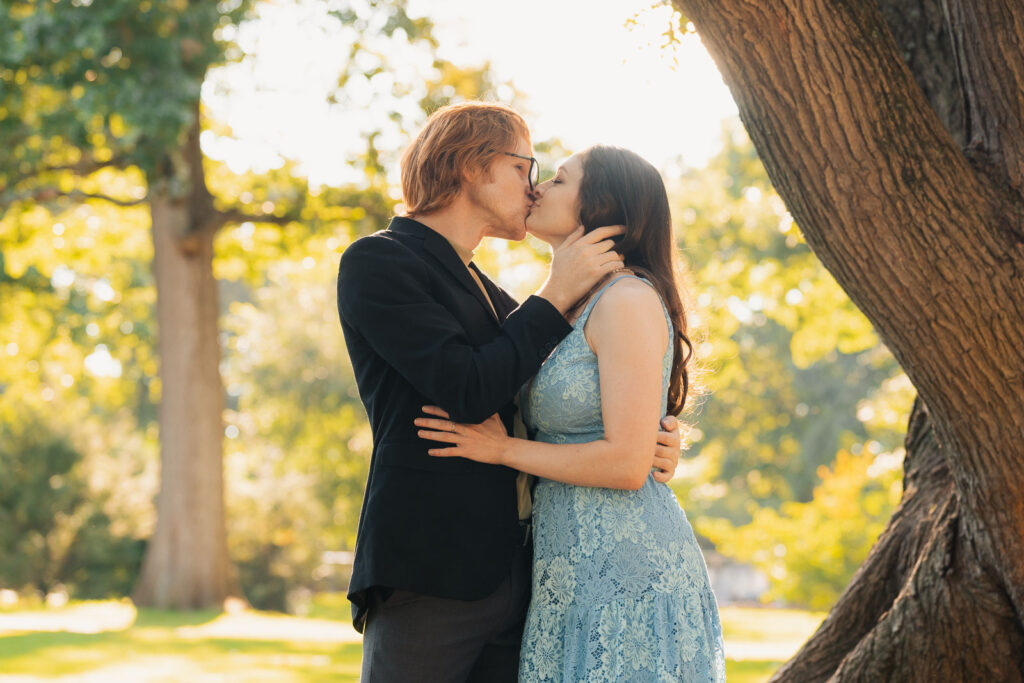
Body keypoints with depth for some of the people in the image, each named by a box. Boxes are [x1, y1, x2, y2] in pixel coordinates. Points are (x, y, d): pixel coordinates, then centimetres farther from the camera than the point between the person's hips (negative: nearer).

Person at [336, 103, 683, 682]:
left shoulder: (487, 294, 23)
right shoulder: (377, 261, -3)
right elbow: (468, 390, -15)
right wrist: (556, 297, -5)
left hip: (512, 568, 8)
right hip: (429, 572, -8)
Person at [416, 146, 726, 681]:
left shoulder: (629, 301, -12)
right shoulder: (570, 308, 17)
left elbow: (627, 462, -18)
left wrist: (502, 449, -10)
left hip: (627, 571, -9)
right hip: (571, 573, 9)